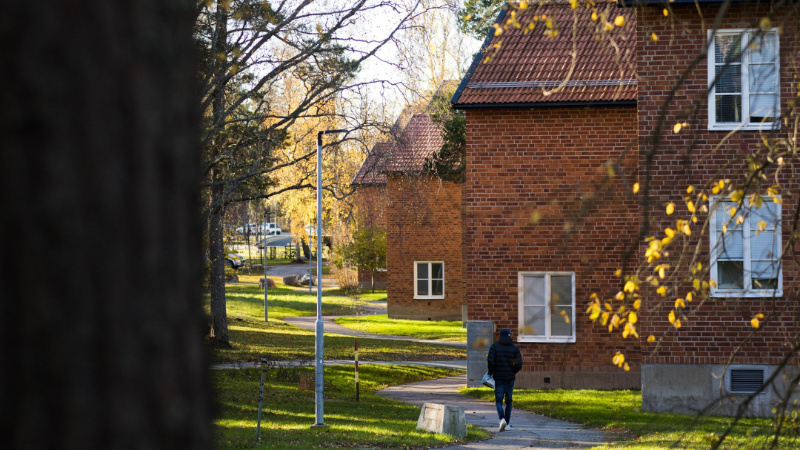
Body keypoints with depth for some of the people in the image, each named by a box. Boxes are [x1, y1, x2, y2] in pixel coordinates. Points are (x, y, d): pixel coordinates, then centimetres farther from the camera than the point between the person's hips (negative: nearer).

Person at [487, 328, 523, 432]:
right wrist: (513, 372, 11)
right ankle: (507, 423, 16)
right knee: (509, 401, 13)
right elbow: (519, 364, -7)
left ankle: (502, 419, -24)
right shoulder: (515, 348, 1)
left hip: (498, 377, -1)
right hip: (510, 378, 1)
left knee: (499, 401, 1)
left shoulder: (494, 346, -2)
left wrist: (490, 373, 2)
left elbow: (490, 361, -12)